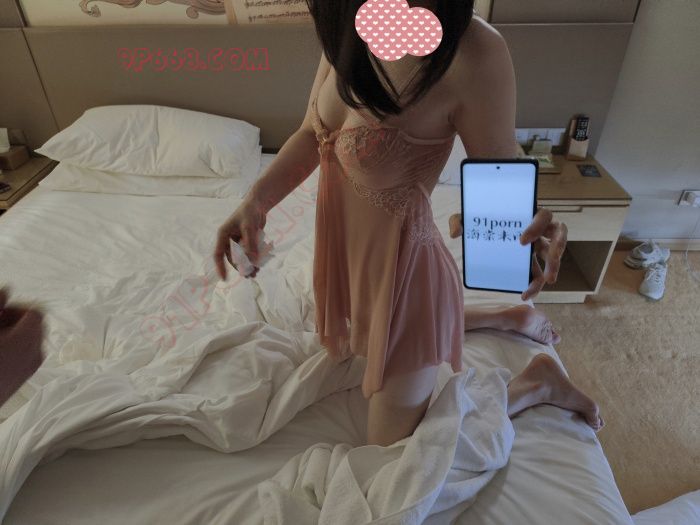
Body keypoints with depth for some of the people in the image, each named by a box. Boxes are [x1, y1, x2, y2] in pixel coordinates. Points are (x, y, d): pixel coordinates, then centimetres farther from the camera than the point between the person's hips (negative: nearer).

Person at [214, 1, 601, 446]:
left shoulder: (474, 51, -28)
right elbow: (311, 134, 3)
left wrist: (525, 226, -41)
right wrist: (256, 201, -12)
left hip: (402, 273, -7)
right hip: (349, 255, 8)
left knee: (394, 445, 11)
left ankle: (536, 382, 26)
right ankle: (512, 319, 46)